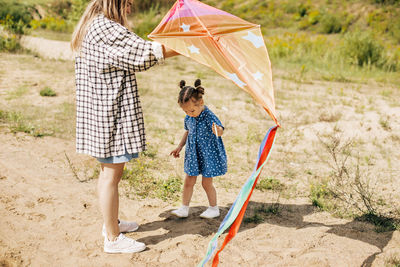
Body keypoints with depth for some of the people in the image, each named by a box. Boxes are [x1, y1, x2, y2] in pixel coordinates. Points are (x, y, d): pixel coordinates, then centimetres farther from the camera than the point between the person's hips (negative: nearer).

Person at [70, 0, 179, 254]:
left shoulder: (90, 27, 16)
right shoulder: (107, 29, -18)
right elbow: (143, 53, -21)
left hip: (98, 110, 11)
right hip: (111, 113, -11)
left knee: (108, 170, 21)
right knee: (112, 173, -3)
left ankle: (111, 223, 37)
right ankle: (112, 238, 9)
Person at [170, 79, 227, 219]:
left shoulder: (209, 116, -23)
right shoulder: (188, 118, -3)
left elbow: (220, 129, -38)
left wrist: (218, 131, -62)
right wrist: (180, 147, 14)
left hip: (209, 154, -5)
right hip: (193, 154, 6)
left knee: (206, 183, 5)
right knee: (188, 181, 9)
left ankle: (214, 208, 25)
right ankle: (184, 208, 23)